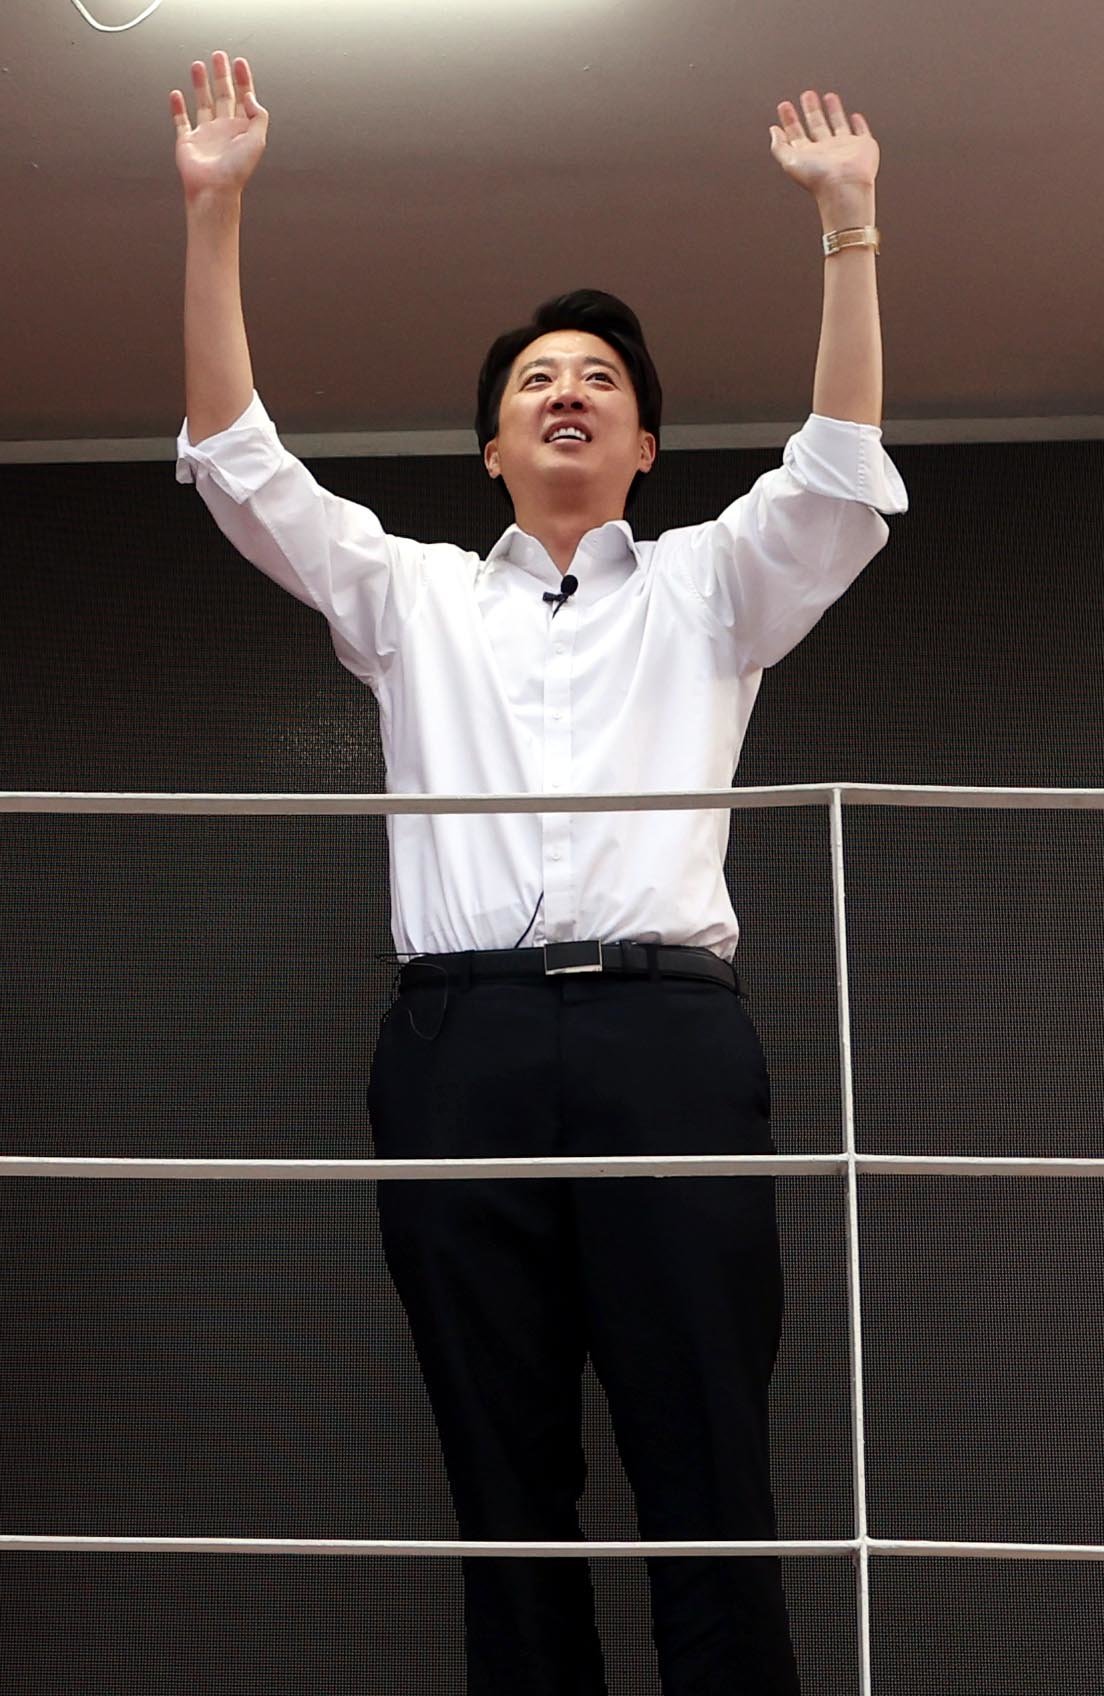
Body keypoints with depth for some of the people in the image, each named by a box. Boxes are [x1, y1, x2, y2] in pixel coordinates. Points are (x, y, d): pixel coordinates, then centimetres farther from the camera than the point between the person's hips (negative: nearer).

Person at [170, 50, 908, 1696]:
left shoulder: (707, 589, 22)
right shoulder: (412, 596, 24)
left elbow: (843, 474, 7)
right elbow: (239, 463, 16)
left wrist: (849, 227, 1)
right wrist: (213, 214, 8)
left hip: (665, 1030, -1)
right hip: (464, 1036, 1)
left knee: (710, 1479, -8)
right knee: (506, 1482, -1)